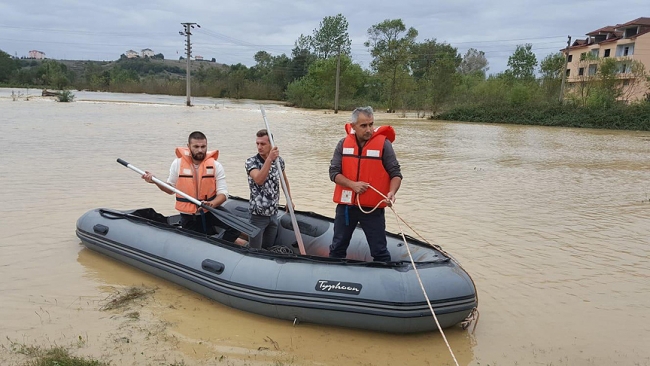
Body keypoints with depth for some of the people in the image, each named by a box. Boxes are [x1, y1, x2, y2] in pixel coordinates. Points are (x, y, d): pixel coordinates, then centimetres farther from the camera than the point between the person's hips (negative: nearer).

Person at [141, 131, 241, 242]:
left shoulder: (215, 166, -8)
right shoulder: (177, 164, -4)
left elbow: (223, 193, -11)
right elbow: (171, 189, 8)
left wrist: (212, 204, -31)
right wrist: (155, 181, -9)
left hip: (210, 213, -1)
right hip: (188, 218, 1)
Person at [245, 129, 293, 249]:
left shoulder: (279, 160, 0)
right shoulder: (251, 162, -13)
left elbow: (284, 179, 19)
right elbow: (259, 180, -33)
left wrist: (289, 200, 24)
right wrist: (269, 159, -37)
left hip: (274, 213, 5)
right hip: (258, 215, -5)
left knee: (269, 248, 15)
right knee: (255, 250, -2)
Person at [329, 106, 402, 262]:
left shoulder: (383, 143, -10)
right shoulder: (344, 144, -1)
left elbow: (396, 174, -8)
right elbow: (334, 172, -2)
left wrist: (391, 192, -27)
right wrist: (352, 184, -18)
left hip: (373, 208, -3)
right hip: (346, 205, 3)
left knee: (379, 251, 5)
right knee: (337, 248, 17)